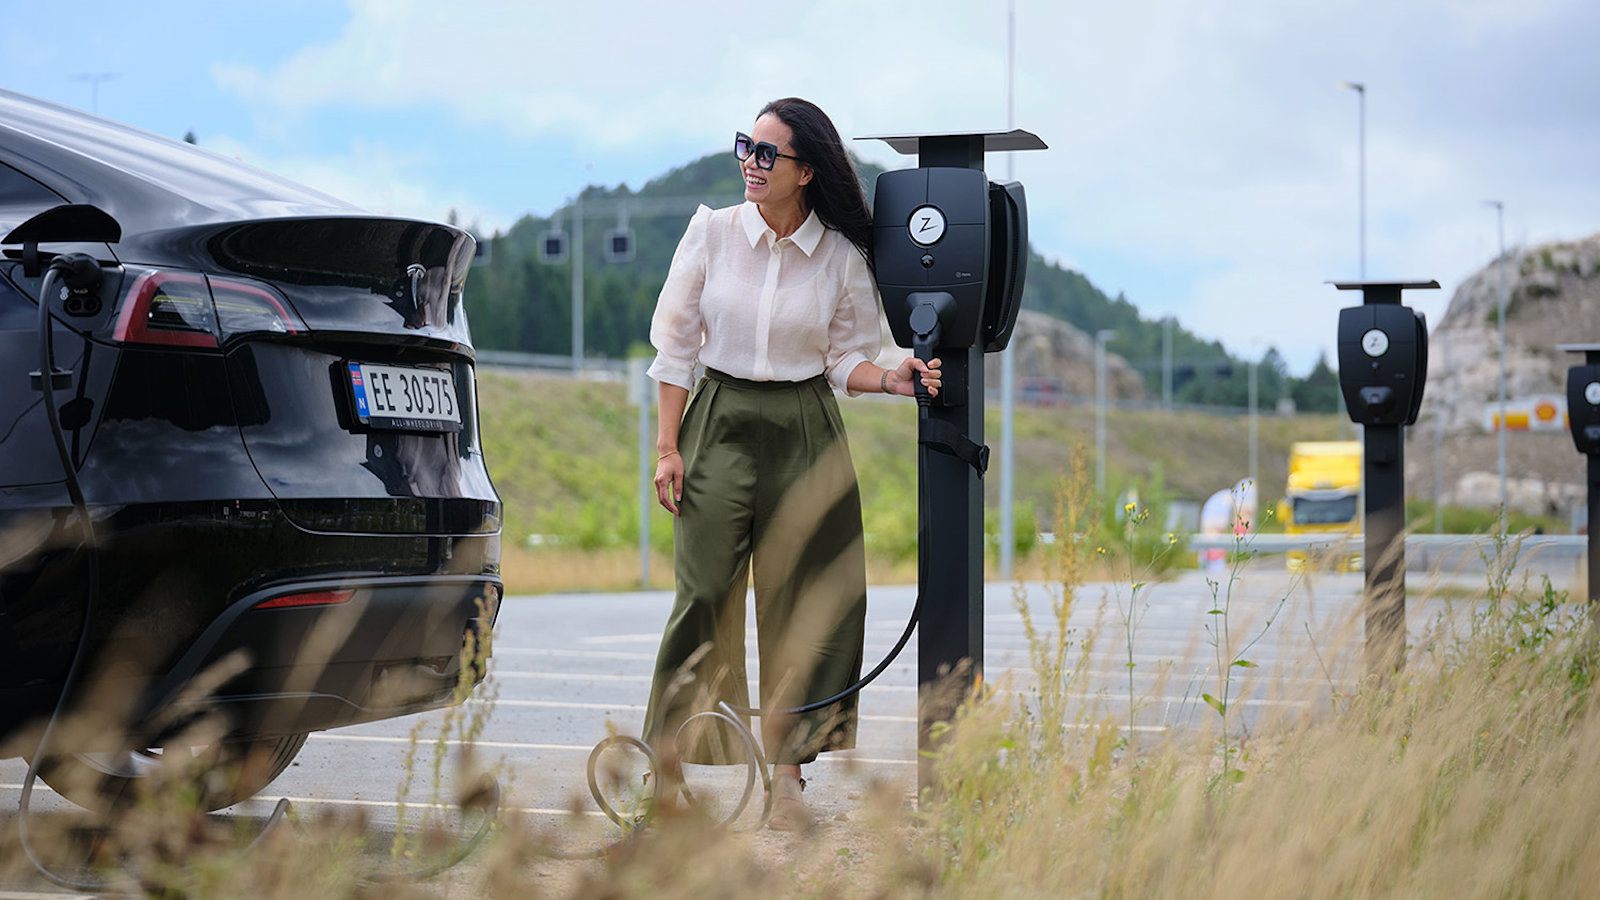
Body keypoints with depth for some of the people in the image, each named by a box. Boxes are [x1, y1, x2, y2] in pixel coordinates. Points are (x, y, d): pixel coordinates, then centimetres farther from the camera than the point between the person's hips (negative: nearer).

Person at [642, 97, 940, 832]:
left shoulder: (842, 258, -1)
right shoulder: (712, 232, -1)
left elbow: (845, 358, 6)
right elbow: (675, 346, 2)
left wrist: (892, 380, -15)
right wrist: (667, 448, -2)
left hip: (804, 431, 1)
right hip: (720, 421, -1)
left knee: (802, 600, 0)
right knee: (706, 593, -5)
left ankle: (787, 777, 6)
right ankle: (669, 764, 4)